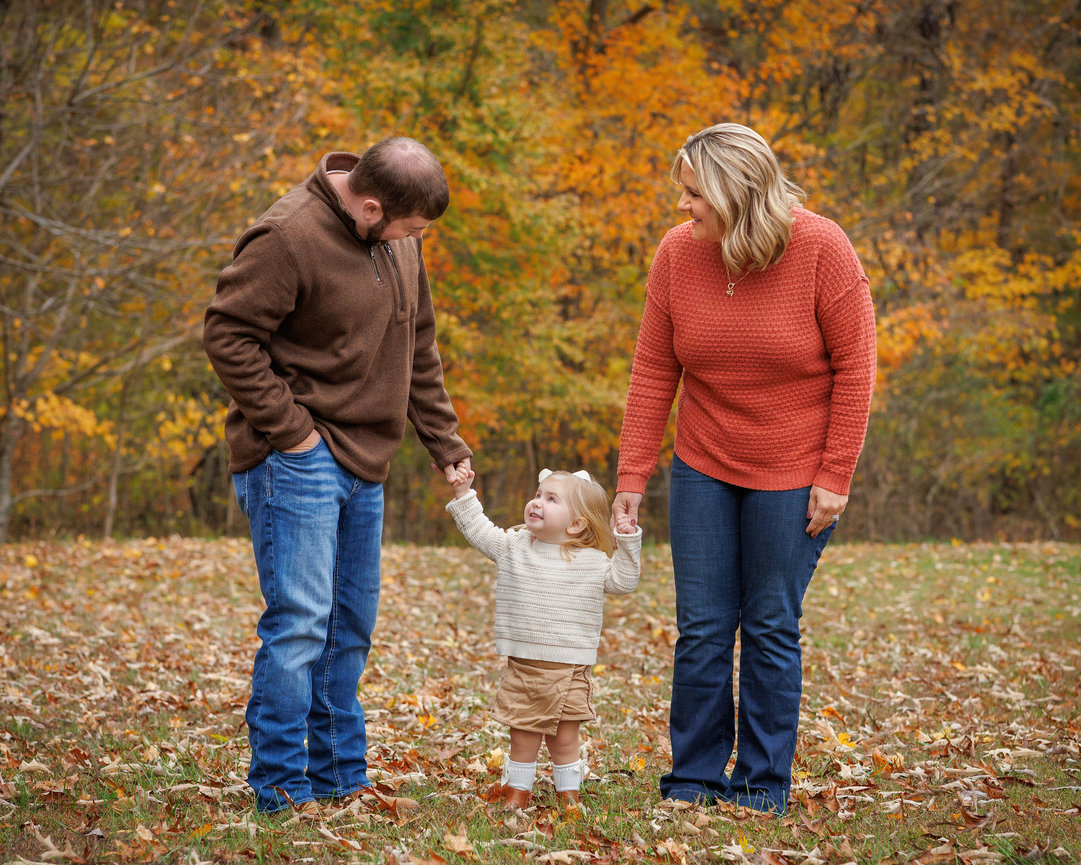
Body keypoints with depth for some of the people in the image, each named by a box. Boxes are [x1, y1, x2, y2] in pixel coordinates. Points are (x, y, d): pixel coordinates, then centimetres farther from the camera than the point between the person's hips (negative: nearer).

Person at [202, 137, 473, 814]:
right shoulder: (288, 238, -17)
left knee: (351, 628, 12)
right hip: (299, 461, -8)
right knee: (299, 622, -10)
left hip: (364, 465, 8)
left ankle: (340, 776, 20)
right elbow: (228, 334, -16)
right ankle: (279, 787, -2)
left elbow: (418, 347, 18)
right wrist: (290, 429, -18)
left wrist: (446, 442, 14)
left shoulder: (397, 239, 9)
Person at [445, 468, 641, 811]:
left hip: (568, 670, -2)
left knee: (563, 739, 4)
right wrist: (464, 495, 9)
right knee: (522, 738, 9)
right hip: (521, 666, 2)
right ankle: (517, 790, 24)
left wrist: (628, 544, -7)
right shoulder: (513, 546, 4)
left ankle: (568, 794, 20)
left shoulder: (593, 561, -2)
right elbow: (480, 531, 14)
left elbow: (622, 582, 4)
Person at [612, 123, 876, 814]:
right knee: (702, 628, 3)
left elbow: (854, 367, -10)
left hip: (793, 473, -3)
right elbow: (653, 371, 0)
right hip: (703, 469, 3)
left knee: (772, 629, 1)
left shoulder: (821, 249, -14)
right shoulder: (678, 252, -5)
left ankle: (765, 788, 12)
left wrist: (834, 478, -12)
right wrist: (632, 478, -3)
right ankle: (693, 780, 13)